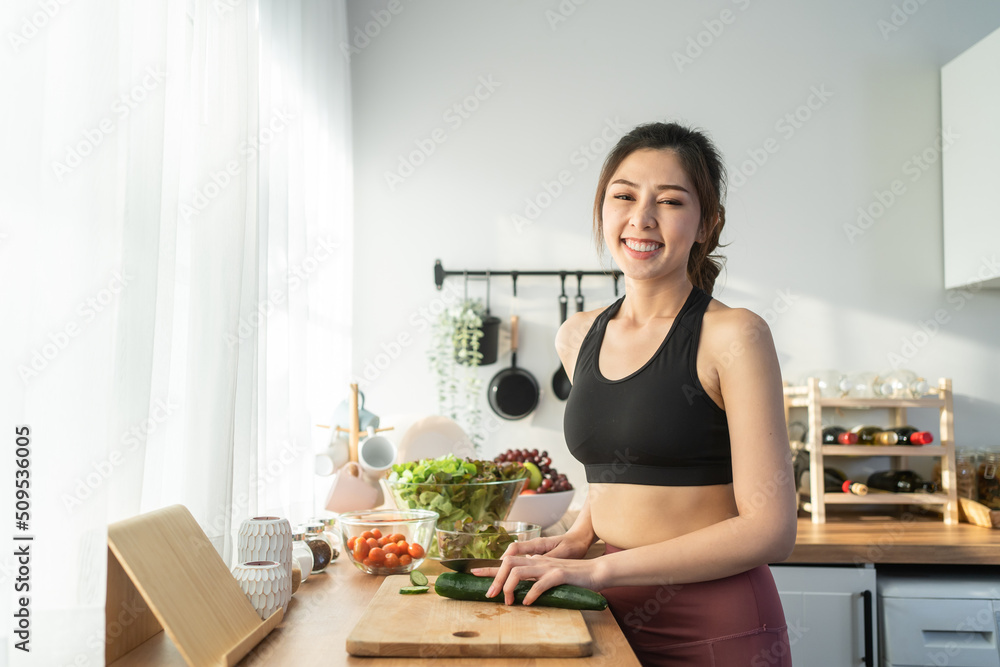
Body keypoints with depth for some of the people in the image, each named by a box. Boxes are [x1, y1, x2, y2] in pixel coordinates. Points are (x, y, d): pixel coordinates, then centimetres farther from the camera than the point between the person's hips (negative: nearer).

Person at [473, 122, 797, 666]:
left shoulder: (731, 335, -13)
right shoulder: (577, 338, 4)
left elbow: (769, 529, -16)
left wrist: (598, 567, -19)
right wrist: (577, 538, 3)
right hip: (615, 618, 5)